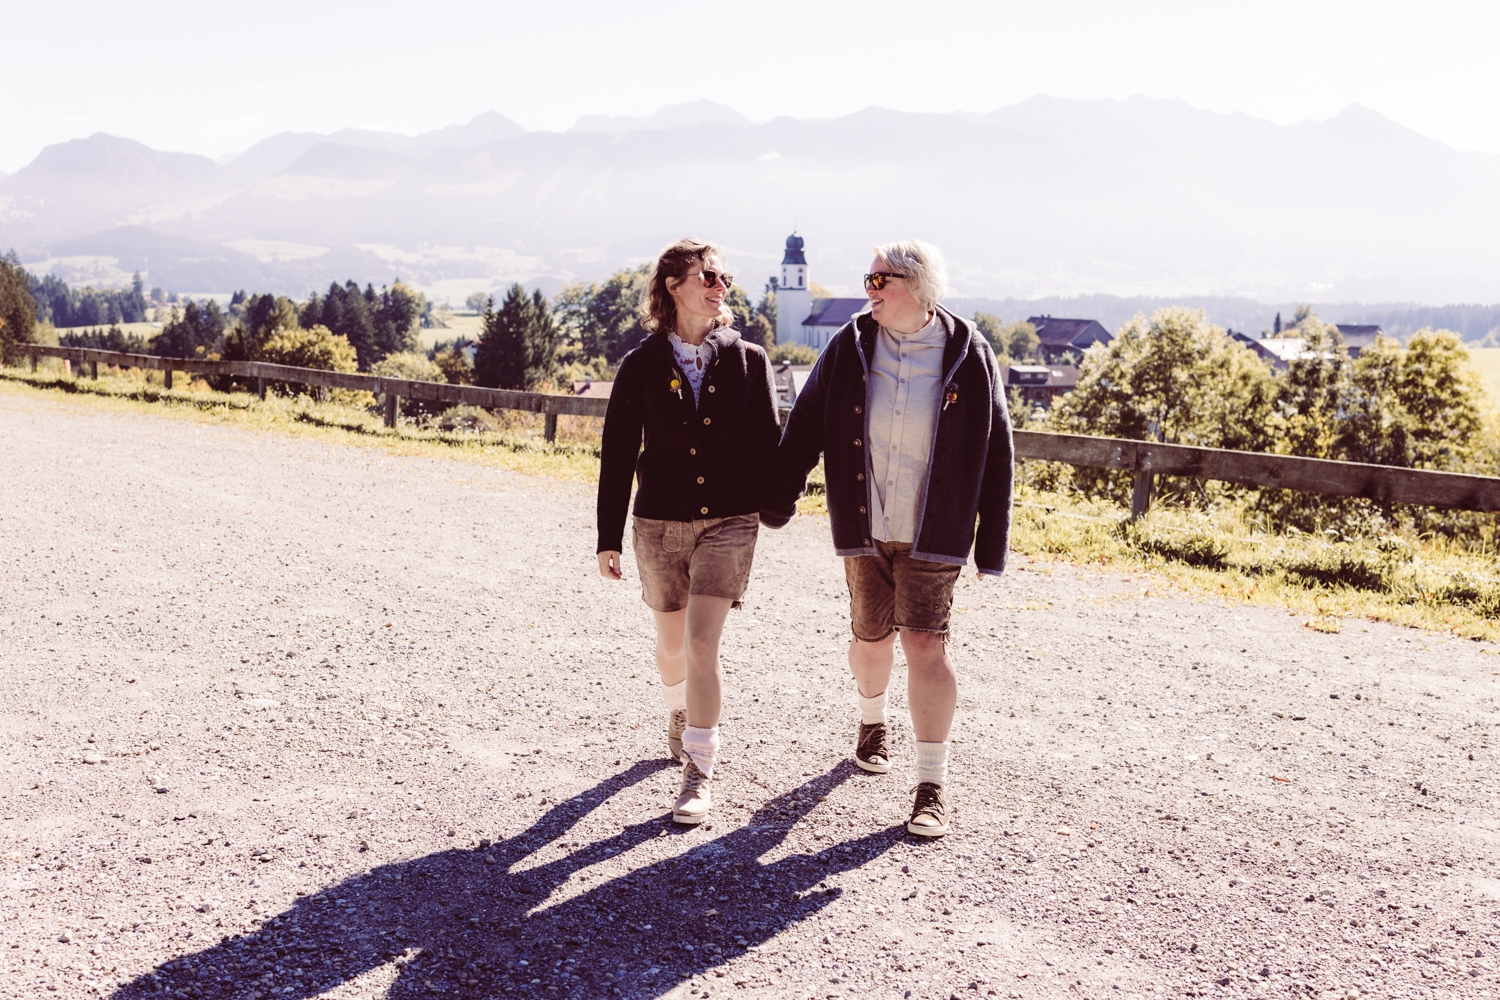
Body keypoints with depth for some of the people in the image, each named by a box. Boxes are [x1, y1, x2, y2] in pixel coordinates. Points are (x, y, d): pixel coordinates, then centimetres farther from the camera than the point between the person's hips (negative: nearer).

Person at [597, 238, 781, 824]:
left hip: (729, 522, -1)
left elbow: (767, 444, 5)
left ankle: (699, 775, -2)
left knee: (702, 643, -12)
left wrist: (770, 512, 4)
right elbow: (617, 454, 1)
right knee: (671, 642, 16)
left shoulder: (748, 360, -1)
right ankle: (680, 715, 47)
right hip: (659, 523, 2)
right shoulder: (642, 365, -2)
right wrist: (608, 538, 0)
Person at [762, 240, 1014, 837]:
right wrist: (780, 497, 8)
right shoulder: (848, 349, -2)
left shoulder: (969, 357, -7)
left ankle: (933, 786, -3)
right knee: (872, 639, 15)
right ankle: (872, 721, 46)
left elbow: (995, 455, -2)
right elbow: (806, 427, 6)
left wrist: (994, 540, -2)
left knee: (925, 645, -9)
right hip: (863, 526, 3)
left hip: (933, 534, -2)